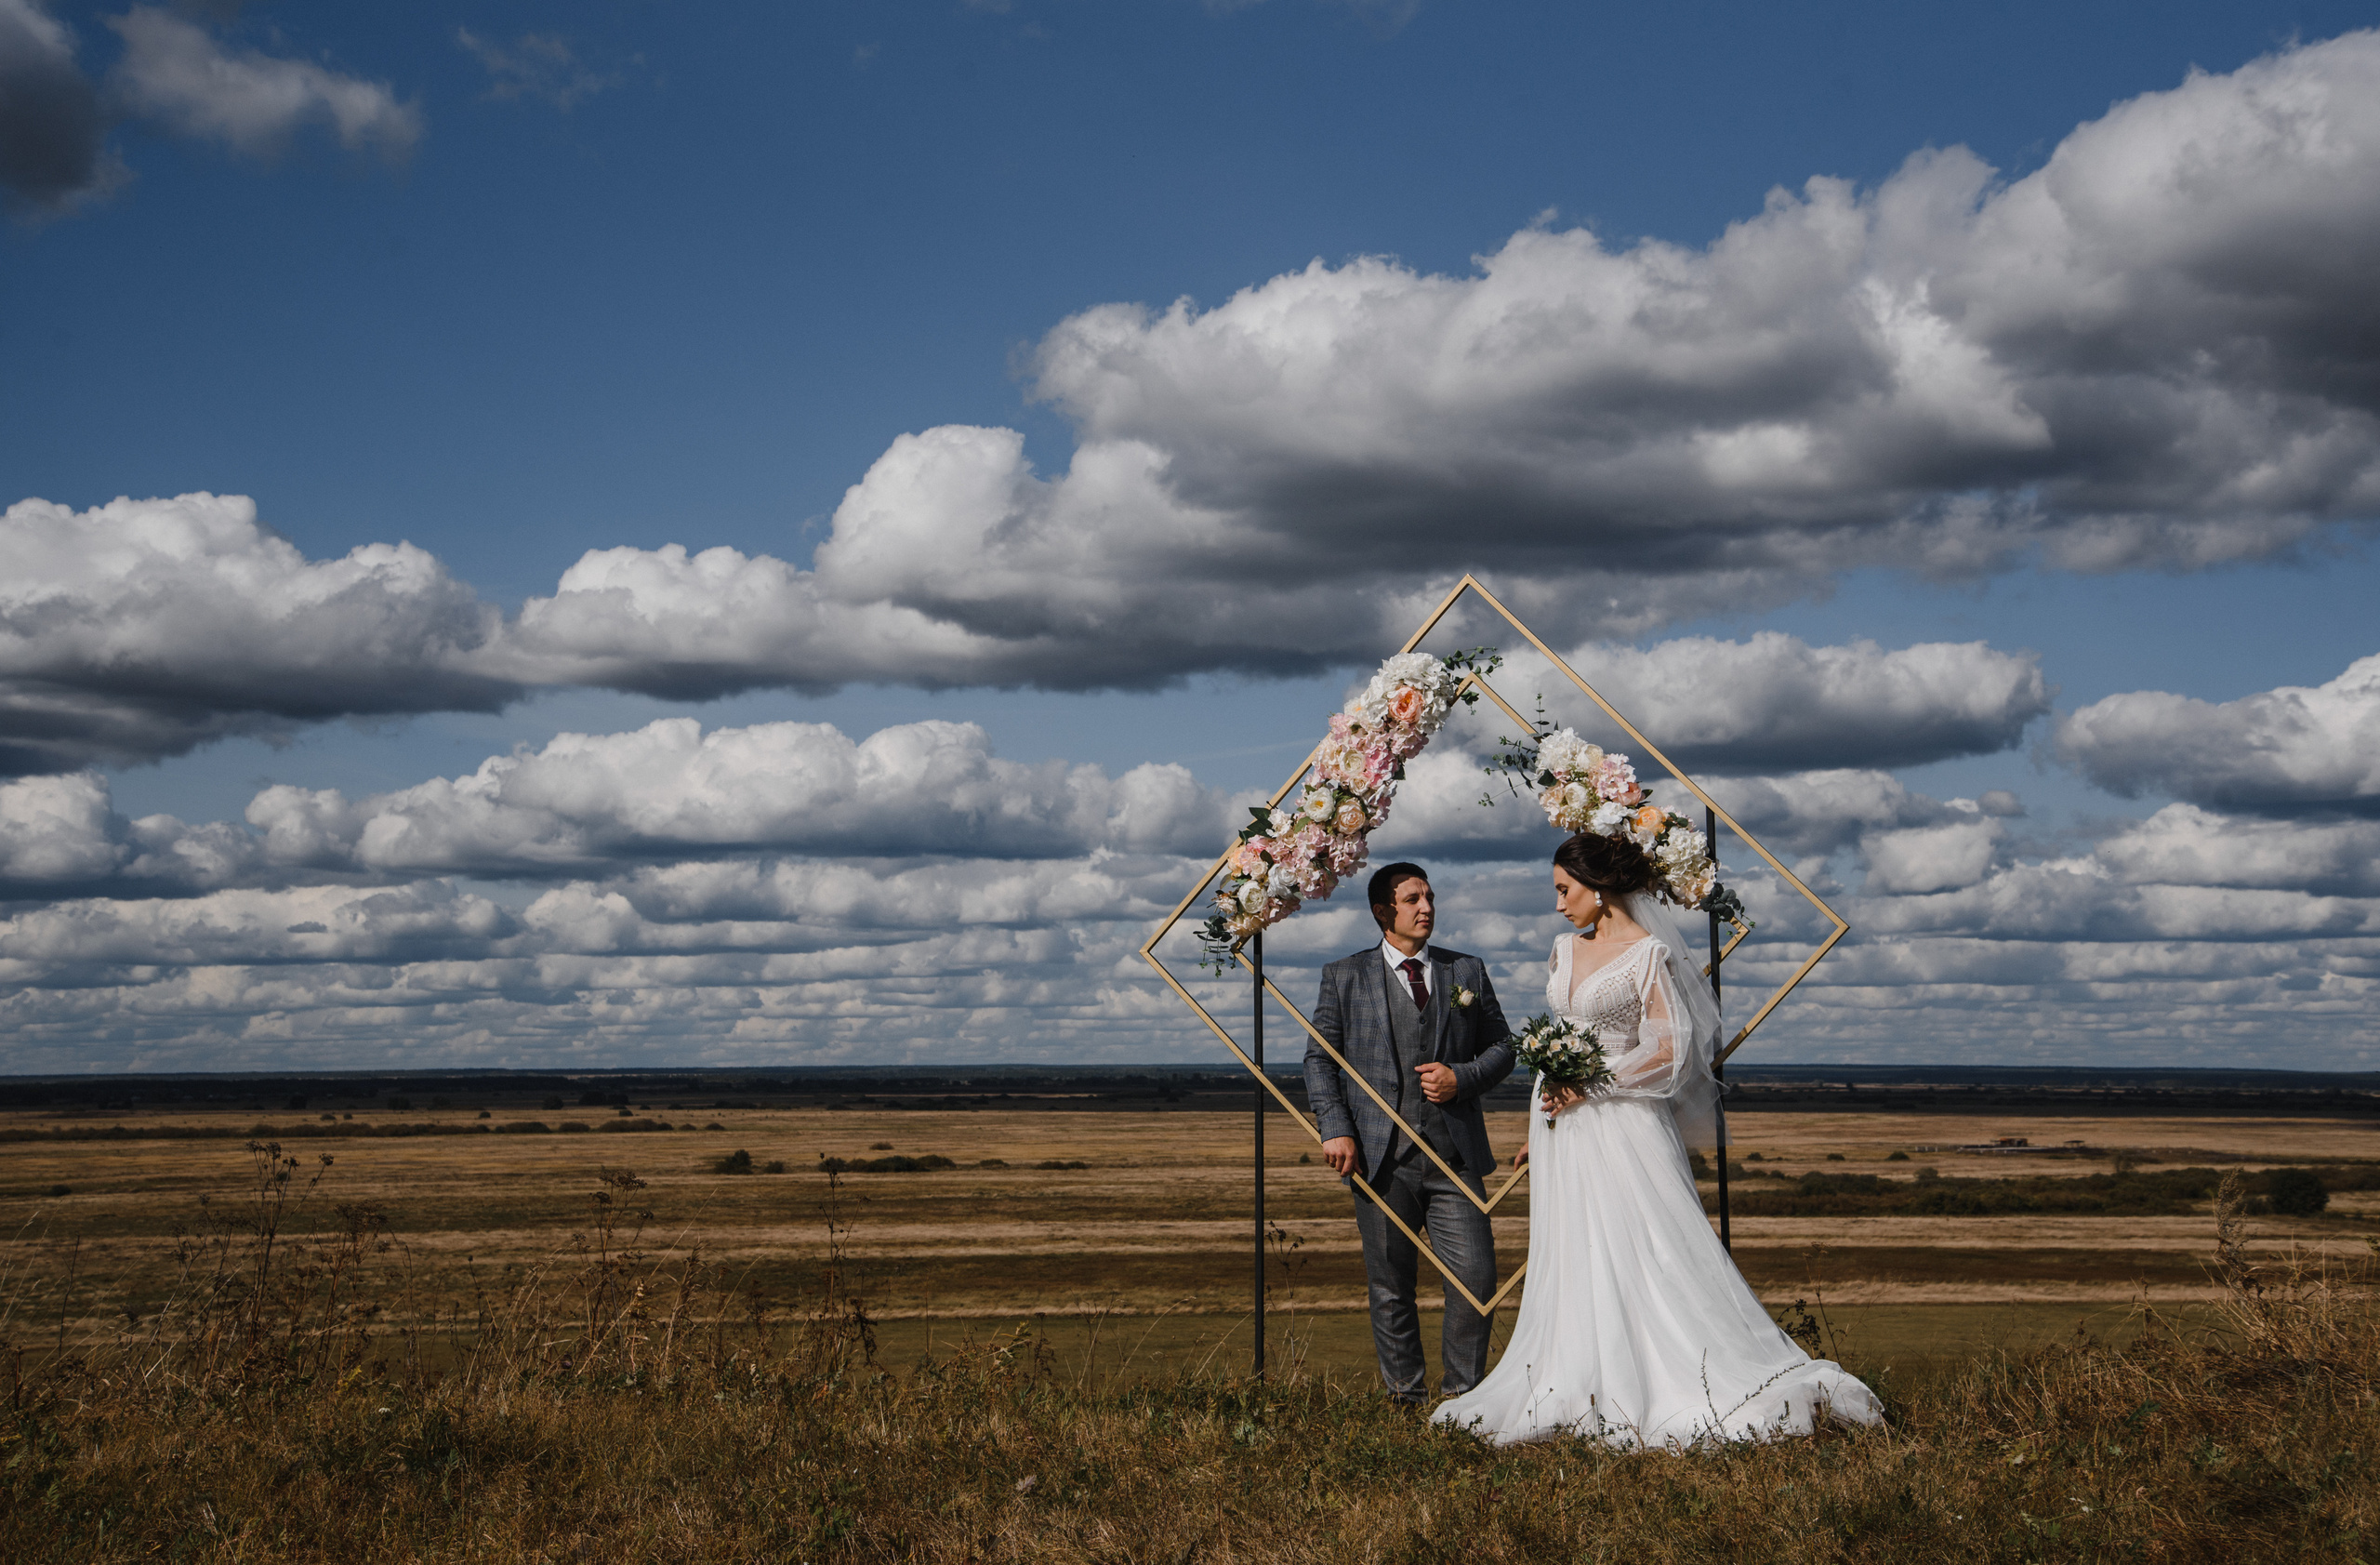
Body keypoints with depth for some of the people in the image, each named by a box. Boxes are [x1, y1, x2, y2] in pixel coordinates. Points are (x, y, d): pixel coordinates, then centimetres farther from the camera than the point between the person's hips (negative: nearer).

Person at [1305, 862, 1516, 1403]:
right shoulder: (1345, 977, 6)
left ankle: (1464, 1392, 12)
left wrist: (1463, 1077, -6)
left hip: (1455, 1155, 1)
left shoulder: (1468, 971, 12)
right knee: (1390, 1288, 5)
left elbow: (1502, 1046, 14)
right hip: (1382, 1160, -1)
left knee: (1476, 1277, -4)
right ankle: (1407, 1394, 18)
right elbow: (1319, 1058, 5)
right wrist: (1335, 1130, -7)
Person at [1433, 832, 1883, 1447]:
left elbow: (1669, 1049, -12)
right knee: (1570, 1266, 6)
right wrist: (1540, 1130, 19)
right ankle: (1579, 1395, 10)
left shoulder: (1649, 953, -8)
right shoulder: (1565, 947, 13)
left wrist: (1590, 1084, -15)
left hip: (1621, 1122, -7)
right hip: (1561, 1127, 7)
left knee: (1650, 1257, -11)